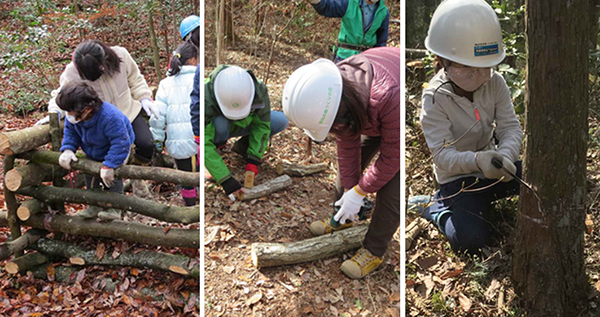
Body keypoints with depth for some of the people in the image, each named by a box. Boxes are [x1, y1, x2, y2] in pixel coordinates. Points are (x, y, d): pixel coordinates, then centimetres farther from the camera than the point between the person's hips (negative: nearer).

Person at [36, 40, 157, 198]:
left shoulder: (120, 55, -19)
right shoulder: (72, 72, -23)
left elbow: (134, 78, 1)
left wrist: (144, 98, -9)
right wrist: (55, 112, -28)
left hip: (129, 111, 2)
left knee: (146, 144, -11)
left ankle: (136, 177, 21)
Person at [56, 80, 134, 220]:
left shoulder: (109, 117, -44)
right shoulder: (73, 117, -23)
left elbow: (120, 142, -41)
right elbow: (70, 132, -5)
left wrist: (109, 165, -43)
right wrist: (67, 149, -25)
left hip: (115, 150, -6)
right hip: (93, 153, 6)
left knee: (110, 175, -17)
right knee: (90, 175, 4)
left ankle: (114, 207, -2)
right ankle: (95, 205, 21)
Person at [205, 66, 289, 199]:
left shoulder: (259, 90, -30)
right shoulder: (206, 99, -39)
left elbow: (261, 125, -17)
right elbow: (204, 144, -40)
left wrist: (253, 159, -27)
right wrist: (226, 180, -45)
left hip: (238, 126, 4)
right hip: (212, 127, -4)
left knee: (281, 121, -16)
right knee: (220, 124, -40)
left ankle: (243, 145, 4)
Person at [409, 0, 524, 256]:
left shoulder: (495, 83, -7)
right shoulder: (435, 98, -22)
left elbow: (511, 128, -11)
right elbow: (443, 155, -27)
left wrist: (504, 154, -36)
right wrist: (477, 160, -48)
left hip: (491, 164, 6)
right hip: (457, 176, -6)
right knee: (470, 241, -26)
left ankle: (484, 195, 7)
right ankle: (433, 207, 4)